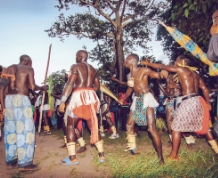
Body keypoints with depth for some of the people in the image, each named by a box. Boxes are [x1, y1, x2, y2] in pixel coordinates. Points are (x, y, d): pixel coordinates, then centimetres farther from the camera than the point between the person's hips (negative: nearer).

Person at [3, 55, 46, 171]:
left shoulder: (10, 68, 20)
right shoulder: (29, 69, 5)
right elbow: (32, 87, -6)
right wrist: (41, 88, 12)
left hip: (9, 99, 7)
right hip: (21, 99, -6)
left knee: (10, 130, 10)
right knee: (25, 130, -5)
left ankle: (10, 160, 17)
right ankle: (24, 163, -5)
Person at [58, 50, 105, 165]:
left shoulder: (75, 67, 0)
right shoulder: (93, 69, 18)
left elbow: (70, 84, -11)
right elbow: (97, 86, 20)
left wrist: (62, 101, -12)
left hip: (79, 96, -6)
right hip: (91, 97, 6)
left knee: (70, 126, 5)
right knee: (93, 126, 14)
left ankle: (72, 157, 1)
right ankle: (101, 154, 17)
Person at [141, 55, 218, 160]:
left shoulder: (180, 69, -2)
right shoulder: (194, 73, 18)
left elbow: (162, 67, 0)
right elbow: (204, 88, 15)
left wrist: (147, 63, 11)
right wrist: (207, 103, 21)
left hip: (188, 102, -8)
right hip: (198, 101, 8)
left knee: (176, 127, 1)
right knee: (203, 126, 23)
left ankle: (174, 155, 8)